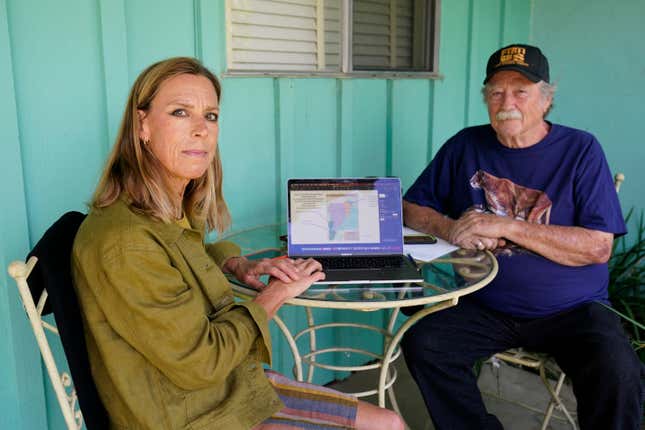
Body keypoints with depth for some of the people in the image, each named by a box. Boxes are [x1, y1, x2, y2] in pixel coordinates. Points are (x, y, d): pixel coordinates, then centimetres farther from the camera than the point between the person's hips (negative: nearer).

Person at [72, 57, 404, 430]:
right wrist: (275, 294, -11)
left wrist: (237, 265, 5)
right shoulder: (123, 244, -26)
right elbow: (198, 362, -22)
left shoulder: (176, 211, 1)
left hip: (236, 387, 8)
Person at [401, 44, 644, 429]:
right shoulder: (466, 146, 5)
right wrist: (449, 228, -15)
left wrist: (507, 226, -19)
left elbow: (598, 248, -11)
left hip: (571, 310, -2)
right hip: (485, 308, 2)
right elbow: (411, 208, 8)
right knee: (422, 344, -21)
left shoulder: (580, 150, -2)